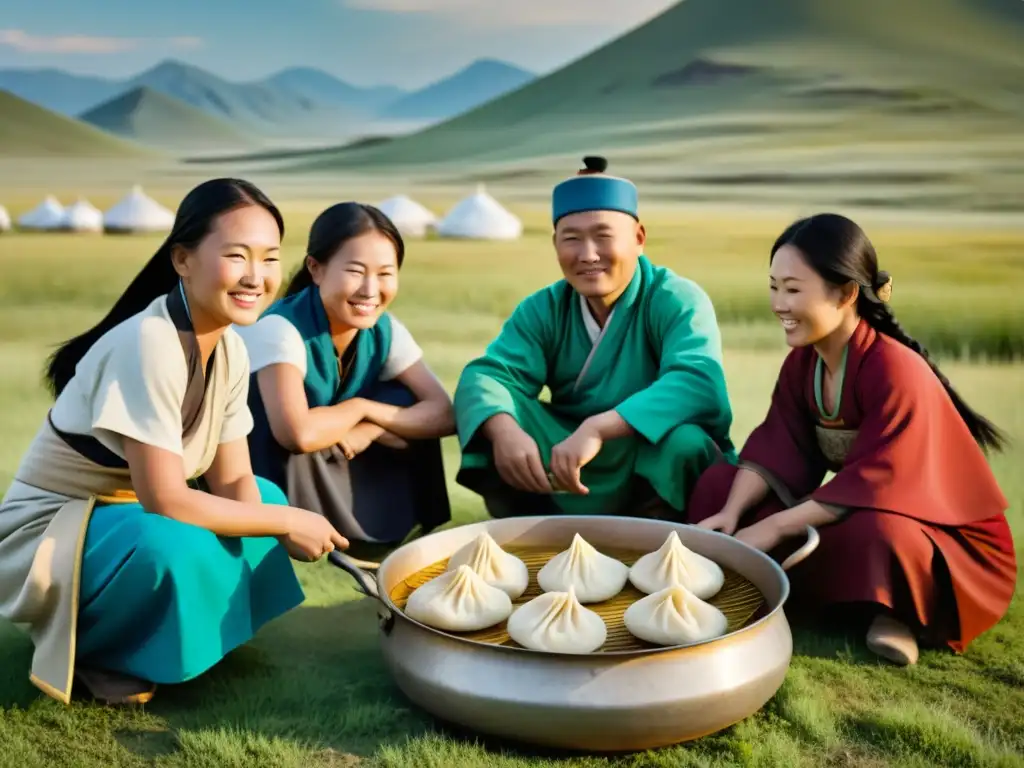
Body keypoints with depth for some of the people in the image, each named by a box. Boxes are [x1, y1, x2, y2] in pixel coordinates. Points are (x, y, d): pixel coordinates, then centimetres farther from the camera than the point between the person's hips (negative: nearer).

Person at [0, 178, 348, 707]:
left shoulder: (230, 349, -4)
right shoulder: (148, 344, -28)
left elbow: (234, 479, -1)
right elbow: (165, 501, -31)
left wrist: (284, 522, -21)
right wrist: (286, 523, -21)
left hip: (126, 518, 8)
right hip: (47, 540, -8)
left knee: (269, 498, 5)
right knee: (174, 546, -34)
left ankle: (124, 629, 8)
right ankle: (88, 650, -3)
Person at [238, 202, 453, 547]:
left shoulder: (385, 330, -10)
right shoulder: (279, 329, -29)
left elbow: (444, 414, -13)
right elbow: (298, 434, -43)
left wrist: (371, 425, -28)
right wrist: (359, 407, -24)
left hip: (336, 465, 6)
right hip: (268, 480, -6)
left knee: (404, 404, -13)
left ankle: (375, 530, -1)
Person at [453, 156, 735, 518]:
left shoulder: (677, 301, -13)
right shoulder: (542, 309, 0)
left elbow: (698, 382, -32)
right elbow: (487, 374, -15)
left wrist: (596, 429, -45)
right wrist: (504, 431, -40)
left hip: (659, 473, -3)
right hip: (571, 482, 3)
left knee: (683, 441, -35)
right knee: (496, 416, -18)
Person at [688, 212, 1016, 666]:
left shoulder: (896, 372, -26)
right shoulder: (802, 361, -2)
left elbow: (872, 486, -29)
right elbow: (778, 451, -7)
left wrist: (773, 529, -28)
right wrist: (731, 513, -23)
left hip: (949, 541, -7)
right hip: (855, 514, 7)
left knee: (872, 534, -43)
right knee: (717, 483, -6)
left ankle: (894, 610, -14)